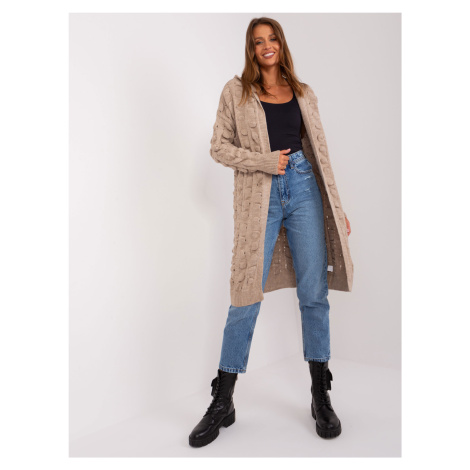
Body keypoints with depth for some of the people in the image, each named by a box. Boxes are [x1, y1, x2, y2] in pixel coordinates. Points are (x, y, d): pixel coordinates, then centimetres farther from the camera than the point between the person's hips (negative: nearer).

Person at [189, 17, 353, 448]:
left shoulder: (303, 94, 16)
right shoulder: (236, 91, 9)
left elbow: (319, 151, 15)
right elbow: (219, 146, 4)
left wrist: (336, 206, 10)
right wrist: (264, 161, -10)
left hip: (303, 188, 3)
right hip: (259, 196, -2)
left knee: (314, 293, 2)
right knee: (247, 296, -3)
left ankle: (321, 397, 17)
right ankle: (222, 404, 11)